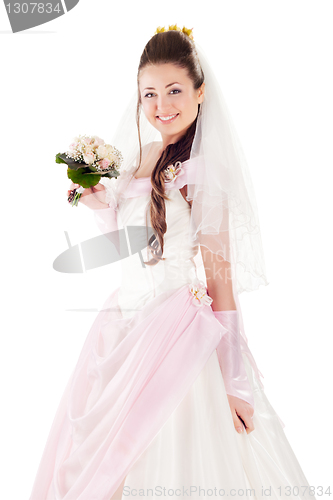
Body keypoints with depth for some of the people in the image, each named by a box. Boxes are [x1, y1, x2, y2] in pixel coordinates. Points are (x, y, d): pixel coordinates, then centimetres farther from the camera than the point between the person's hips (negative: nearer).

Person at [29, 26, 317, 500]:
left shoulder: (203, 168, -13)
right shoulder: (139, 156, 8)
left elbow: (220, 277, -15)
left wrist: (236, 381, -15)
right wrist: (101, 205, 0)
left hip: (178, 333, -7)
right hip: (125, 327, 7)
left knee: (171, 462, 7)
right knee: (108, 461, 19)